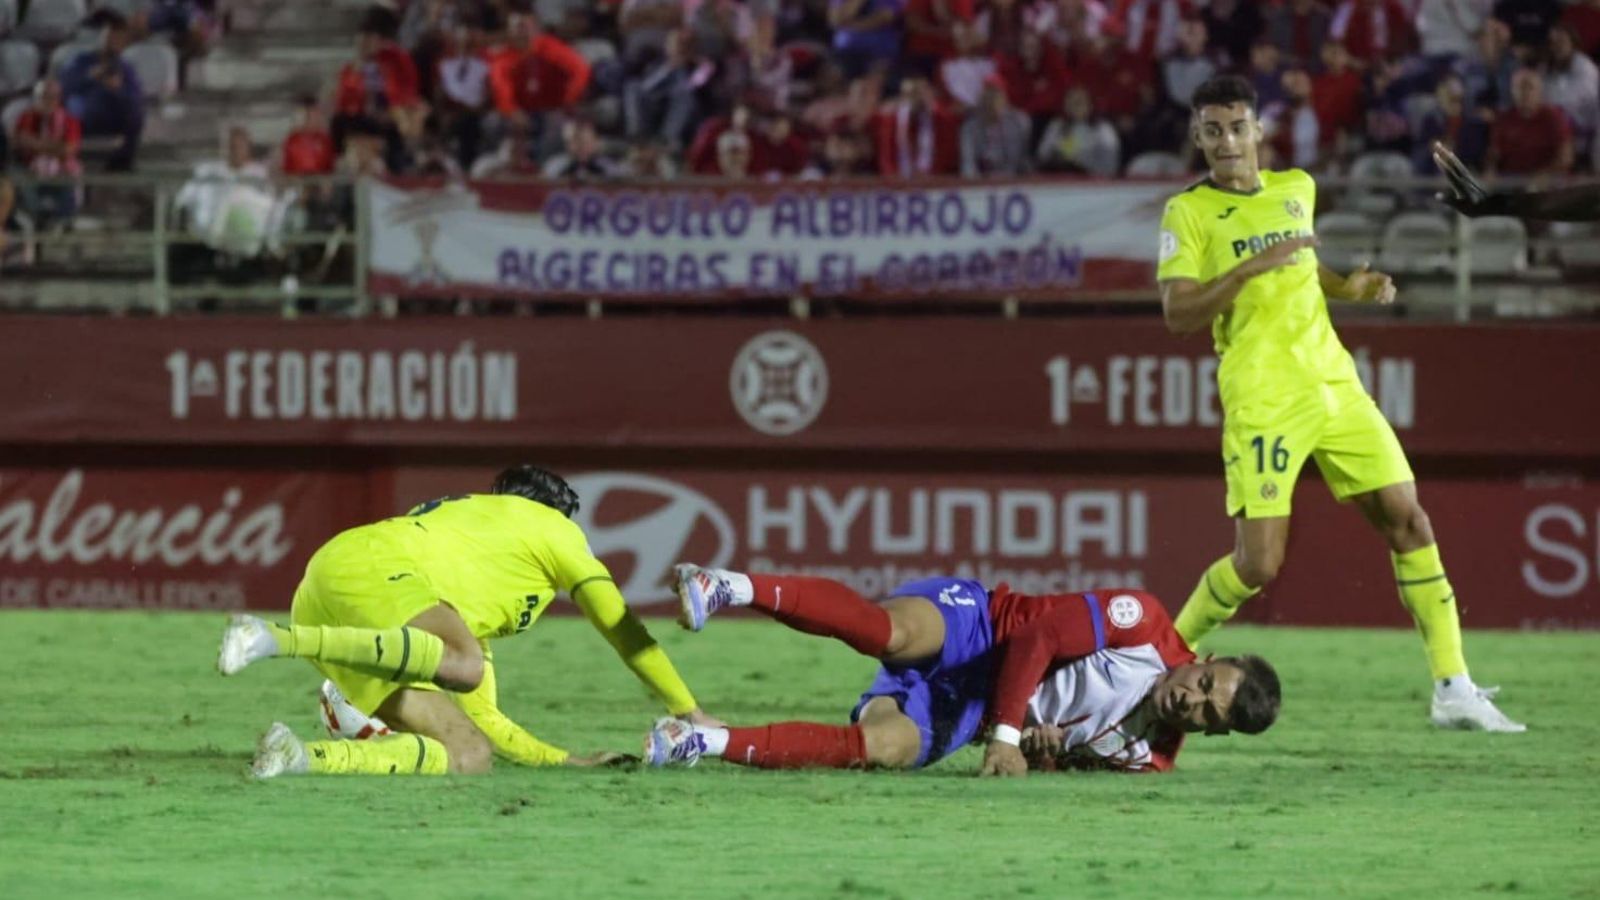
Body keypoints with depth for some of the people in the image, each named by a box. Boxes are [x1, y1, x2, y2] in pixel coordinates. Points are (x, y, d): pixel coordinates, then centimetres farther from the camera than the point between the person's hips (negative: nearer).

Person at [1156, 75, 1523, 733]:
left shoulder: (1297, 190, 14)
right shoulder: (1189, 212, -3)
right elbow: (1177, 314, -12)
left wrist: (1349, 288, 11)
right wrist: (1253, 267, -21)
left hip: (1335, 384, 5)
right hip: (1262, 401, -5)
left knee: (1408, 522, -2)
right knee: (1259, 561, -11)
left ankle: (1454, 691, 0)